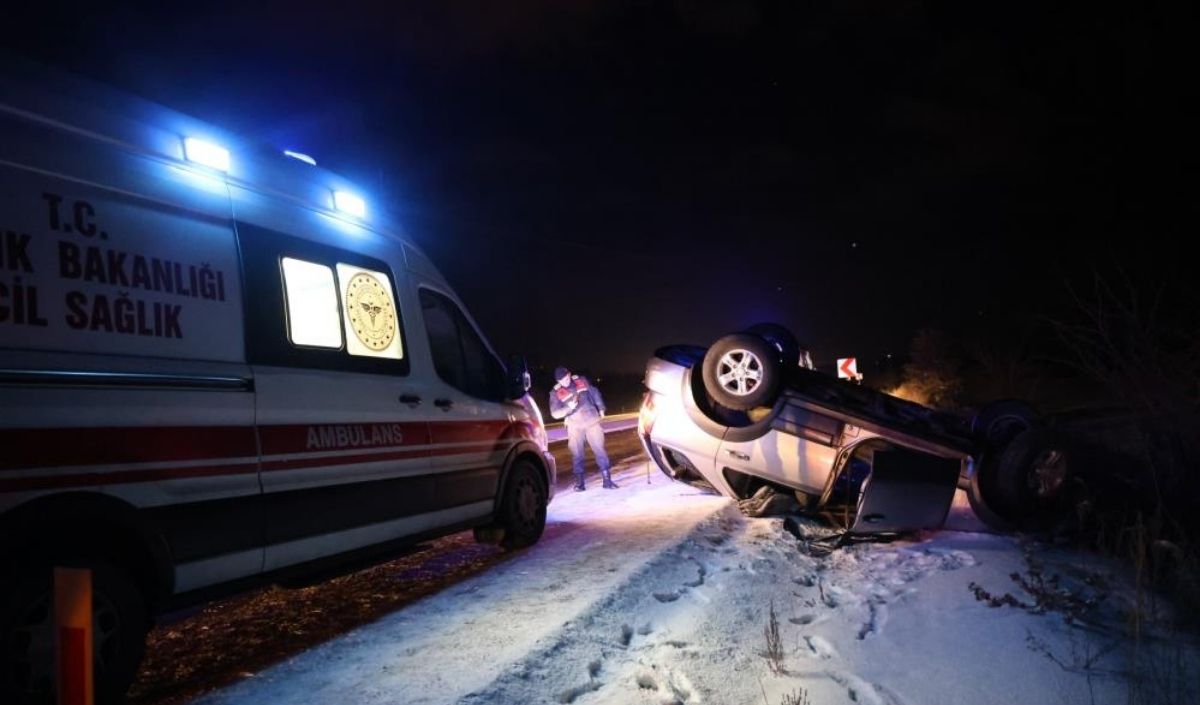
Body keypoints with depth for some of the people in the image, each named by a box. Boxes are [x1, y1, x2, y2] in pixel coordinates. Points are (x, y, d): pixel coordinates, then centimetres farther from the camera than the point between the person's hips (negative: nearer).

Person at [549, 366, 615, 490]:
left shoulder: (581, 380, 1)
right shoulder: (555, 393, -5)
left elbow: (595, 393, 13)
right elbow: (555, 413, -9)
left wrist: (601, 409, 12)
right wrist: (569, 408, -24)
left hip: (592, 421, 1)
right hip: (574, 426, -1)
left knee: (599, 450, 1)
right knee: (577, 454, 2)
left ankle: (607, 480, 5)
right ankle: (579, 482, 13)